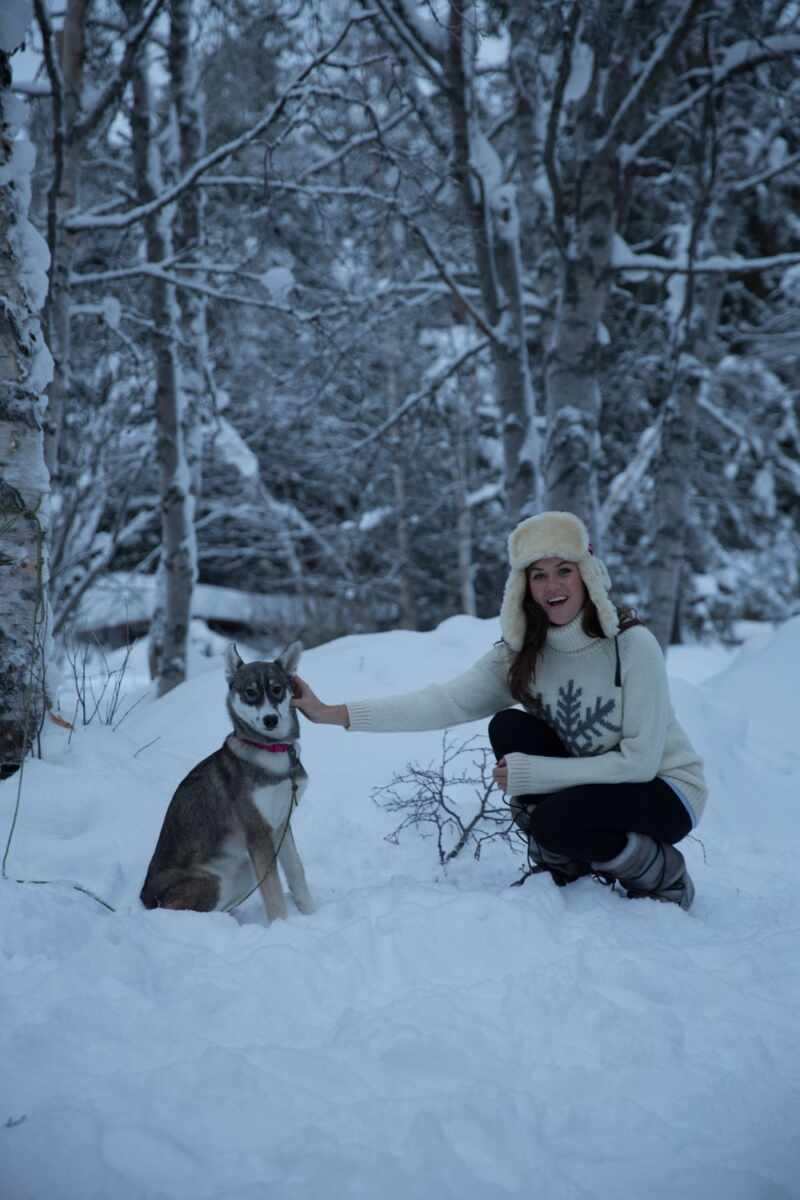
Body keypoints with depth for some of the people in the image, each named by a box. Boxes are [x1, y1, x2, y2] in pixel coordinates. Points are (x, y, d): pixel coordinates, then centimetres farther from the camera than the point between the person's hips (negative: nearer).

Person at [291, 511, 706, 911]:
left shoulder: (633, 645, -22)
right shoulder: (520, 654, -8)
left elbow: (638, 763, -24)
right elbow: (447, 701, -19)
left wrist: (528, 773, -26)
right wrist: (330, 713, -27)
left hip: (663, 790, -5)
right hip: (588, 787, 5)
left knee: (556, 820, -32)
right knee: (508, 727, -18)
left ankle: (665, 874, -4)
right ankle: (562, 867, -3)